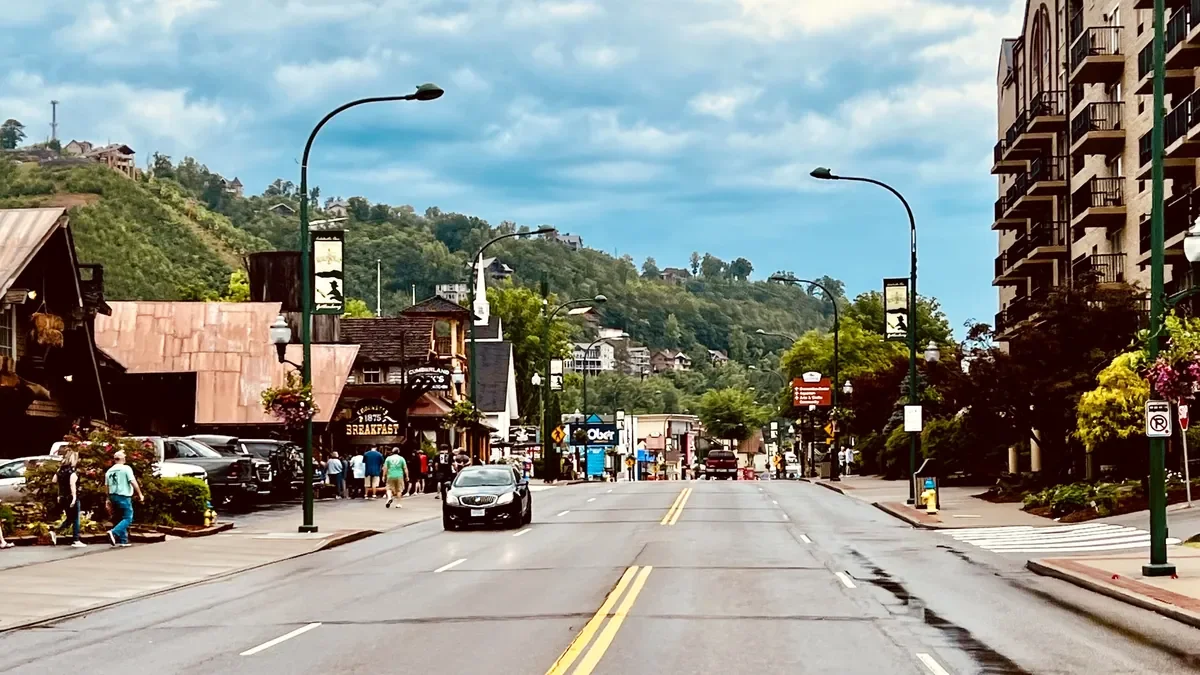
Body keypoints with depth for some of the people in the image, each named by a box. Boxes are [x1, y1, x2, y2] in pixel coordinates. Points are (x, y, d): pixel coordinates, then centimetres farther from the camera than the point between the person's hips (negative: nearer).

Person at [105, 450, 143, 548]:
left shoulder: (109, 471, 10)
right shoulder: (126, 469, -9)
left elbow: (107, 486, 13)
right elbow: (133, 482, -15)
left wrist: (109, 499, 20)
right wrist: (140, 494, -8)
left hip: (113, 496, 7)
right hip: (124, 497, -7)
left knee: (121, 518, 15)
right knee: (128, 518, -6)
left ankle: (123, 540, 12)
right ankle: (114, 532, -25)